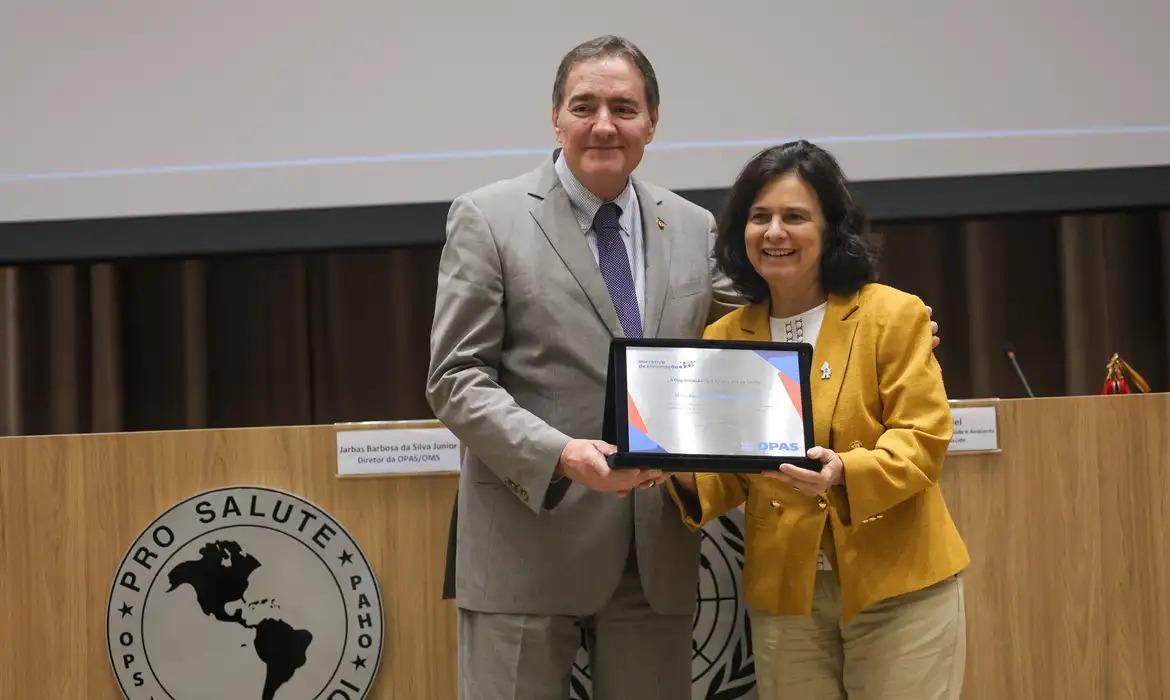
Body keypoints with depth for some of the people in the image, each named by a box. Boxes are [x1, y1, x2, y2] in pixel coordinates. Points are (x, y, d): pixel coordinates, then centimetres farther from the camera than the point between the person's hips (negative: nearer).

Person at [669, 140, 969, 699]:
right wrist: (689, 476, -15)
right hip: (782, 593, 3)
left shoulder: (894, 315, -4)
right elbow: (728, 476, 8)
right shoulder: (723, 337, 7)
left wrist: (845, 473, -28)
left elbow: (922, 442, -10)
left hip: (897, 584, -3)